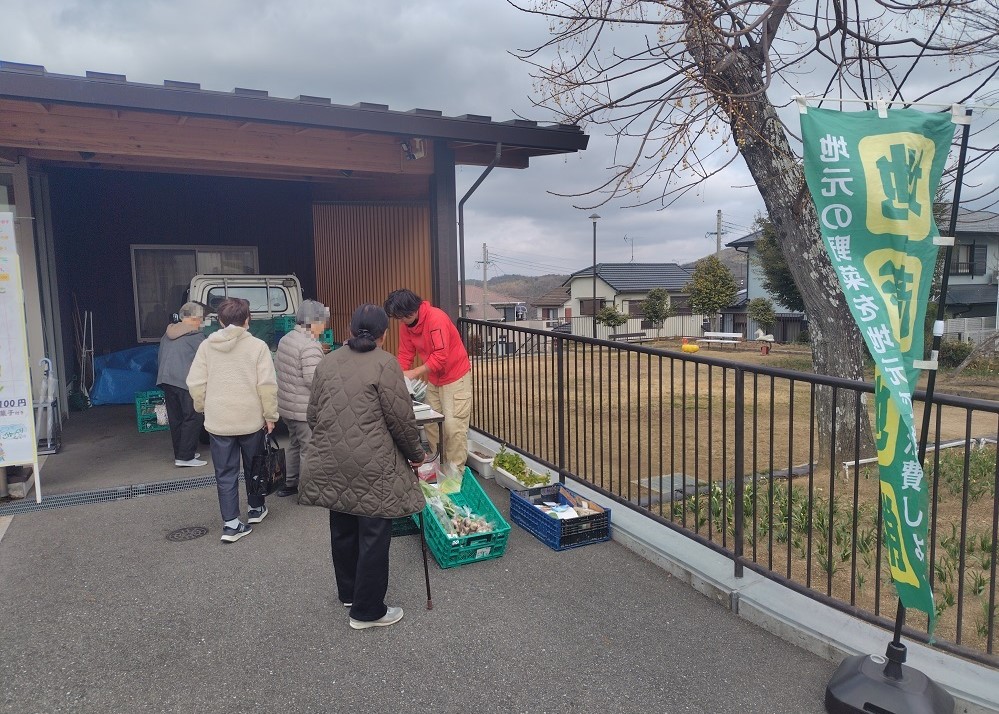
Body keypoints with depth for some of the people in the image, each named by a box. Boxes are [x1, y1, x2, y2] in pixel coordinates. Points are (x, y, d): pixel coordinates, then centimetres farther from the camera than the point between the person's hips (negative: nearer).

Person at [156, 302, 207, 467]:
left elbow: (160, 357, 22)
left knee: (176, 418, 13)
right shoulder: (194, 335, -6)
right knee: (194, 418, -4)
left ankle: (180, 453, 19)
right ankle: (185, 457, -7)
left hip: (165, 380, 8)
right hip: (185, 381, -8)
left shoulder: (168, 334, 18)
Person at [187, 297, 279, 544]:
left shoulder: (207, 346, -1)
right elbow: (267, 385, -13)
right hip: (251, 419, -1)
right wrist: (270, 415, -2)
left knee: (225, 473, 8)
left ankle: (231, 523, 6)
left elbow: (195, 383, -1)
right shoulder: (257, 346, -9)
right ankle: (256, 509, 35)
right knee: (254, 467, 19)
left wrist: (203, 408, 16)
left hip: (218, 421, 1)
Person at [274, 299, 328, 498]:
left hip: (286, 404, 10)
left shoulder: (286, 339, 8)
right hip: (304, 408, -10)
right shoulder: (310, 346, -22)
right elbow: (313, 380, -26)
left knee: (294, 443, 22)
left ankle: (289, 484, 34)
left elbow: (276, 364, 21)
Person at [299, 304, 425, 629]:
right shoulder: (385, 363, -10)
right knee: (373, 536, 6)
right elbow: (401, 418, -10)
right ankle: (367, 611, 16)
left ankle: (348, 591, 39)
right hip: (372, 467, -6)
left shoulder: (327, 362, 8)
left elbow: (312, 414, 14)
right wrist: (415, 453, 5)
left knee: (343, 529, 20)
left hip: (330, 464, 7)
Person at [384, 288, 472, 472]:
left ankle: (456, 471, 2)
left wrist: (415, 372, -30)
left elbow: (440, 356, -29)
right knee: (431, 424, 11)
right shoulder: (406, 324, -3)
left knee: (453, 426, -8)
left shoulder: (436, 318, -26)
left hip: (455, 377, -8)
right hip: (433, 379, 8)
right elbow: (405, 354, 0)